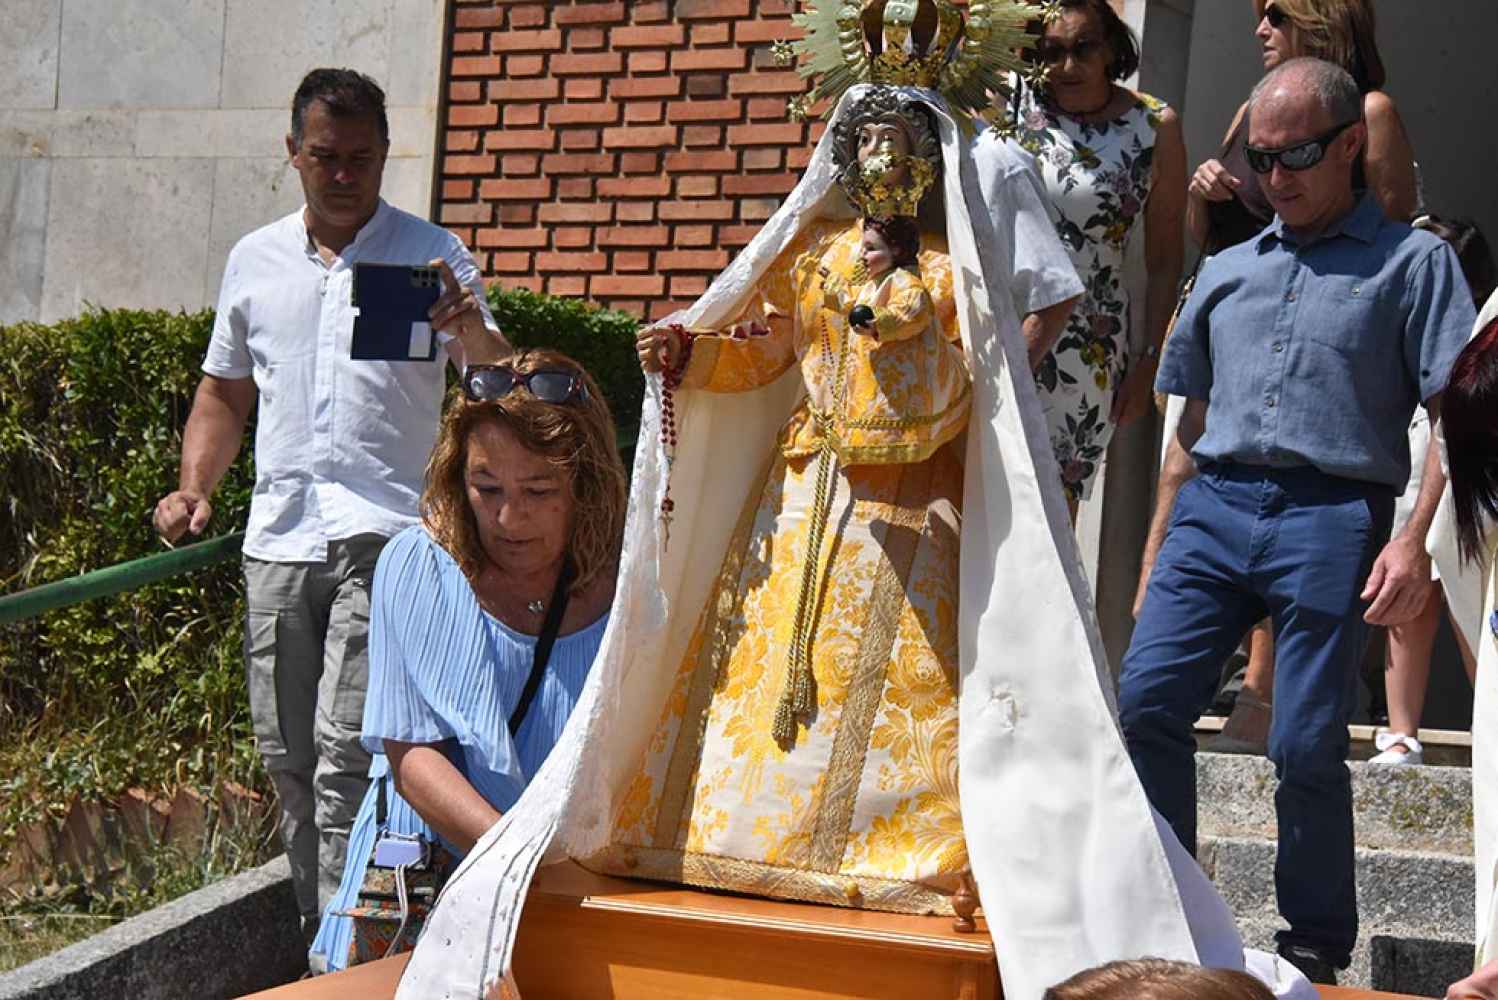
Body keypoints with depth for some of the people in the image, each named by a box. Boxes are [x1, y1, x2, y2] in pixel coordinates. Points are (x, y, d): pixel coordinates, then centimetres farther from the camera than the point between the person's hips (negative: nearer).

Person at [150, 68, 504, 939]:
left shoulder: (430, 256, 3)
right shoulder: (255, 260, 15)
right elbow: (225, 392, 25)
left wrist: (473, 335, -28)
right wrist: (196, 486, 9)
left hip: (383, 537, -5)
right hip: (279, 537, 5)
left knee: (348, 752, -14)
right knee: (287, 755, 9)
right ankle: (313, 933, 22)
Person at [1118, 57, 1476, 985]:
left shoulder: (1413, 261, 6)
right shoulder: (1228, 271, 20)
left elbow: (1454, 414, -2)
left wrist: (1415, 543, -12)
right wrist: (1162, 538, 17)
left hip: (1333, 518, -4)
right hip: (1215, 506, 5)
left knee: (1308, 748, -4)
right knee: (1147, 701, -7)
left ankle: (1318, 945, 12)